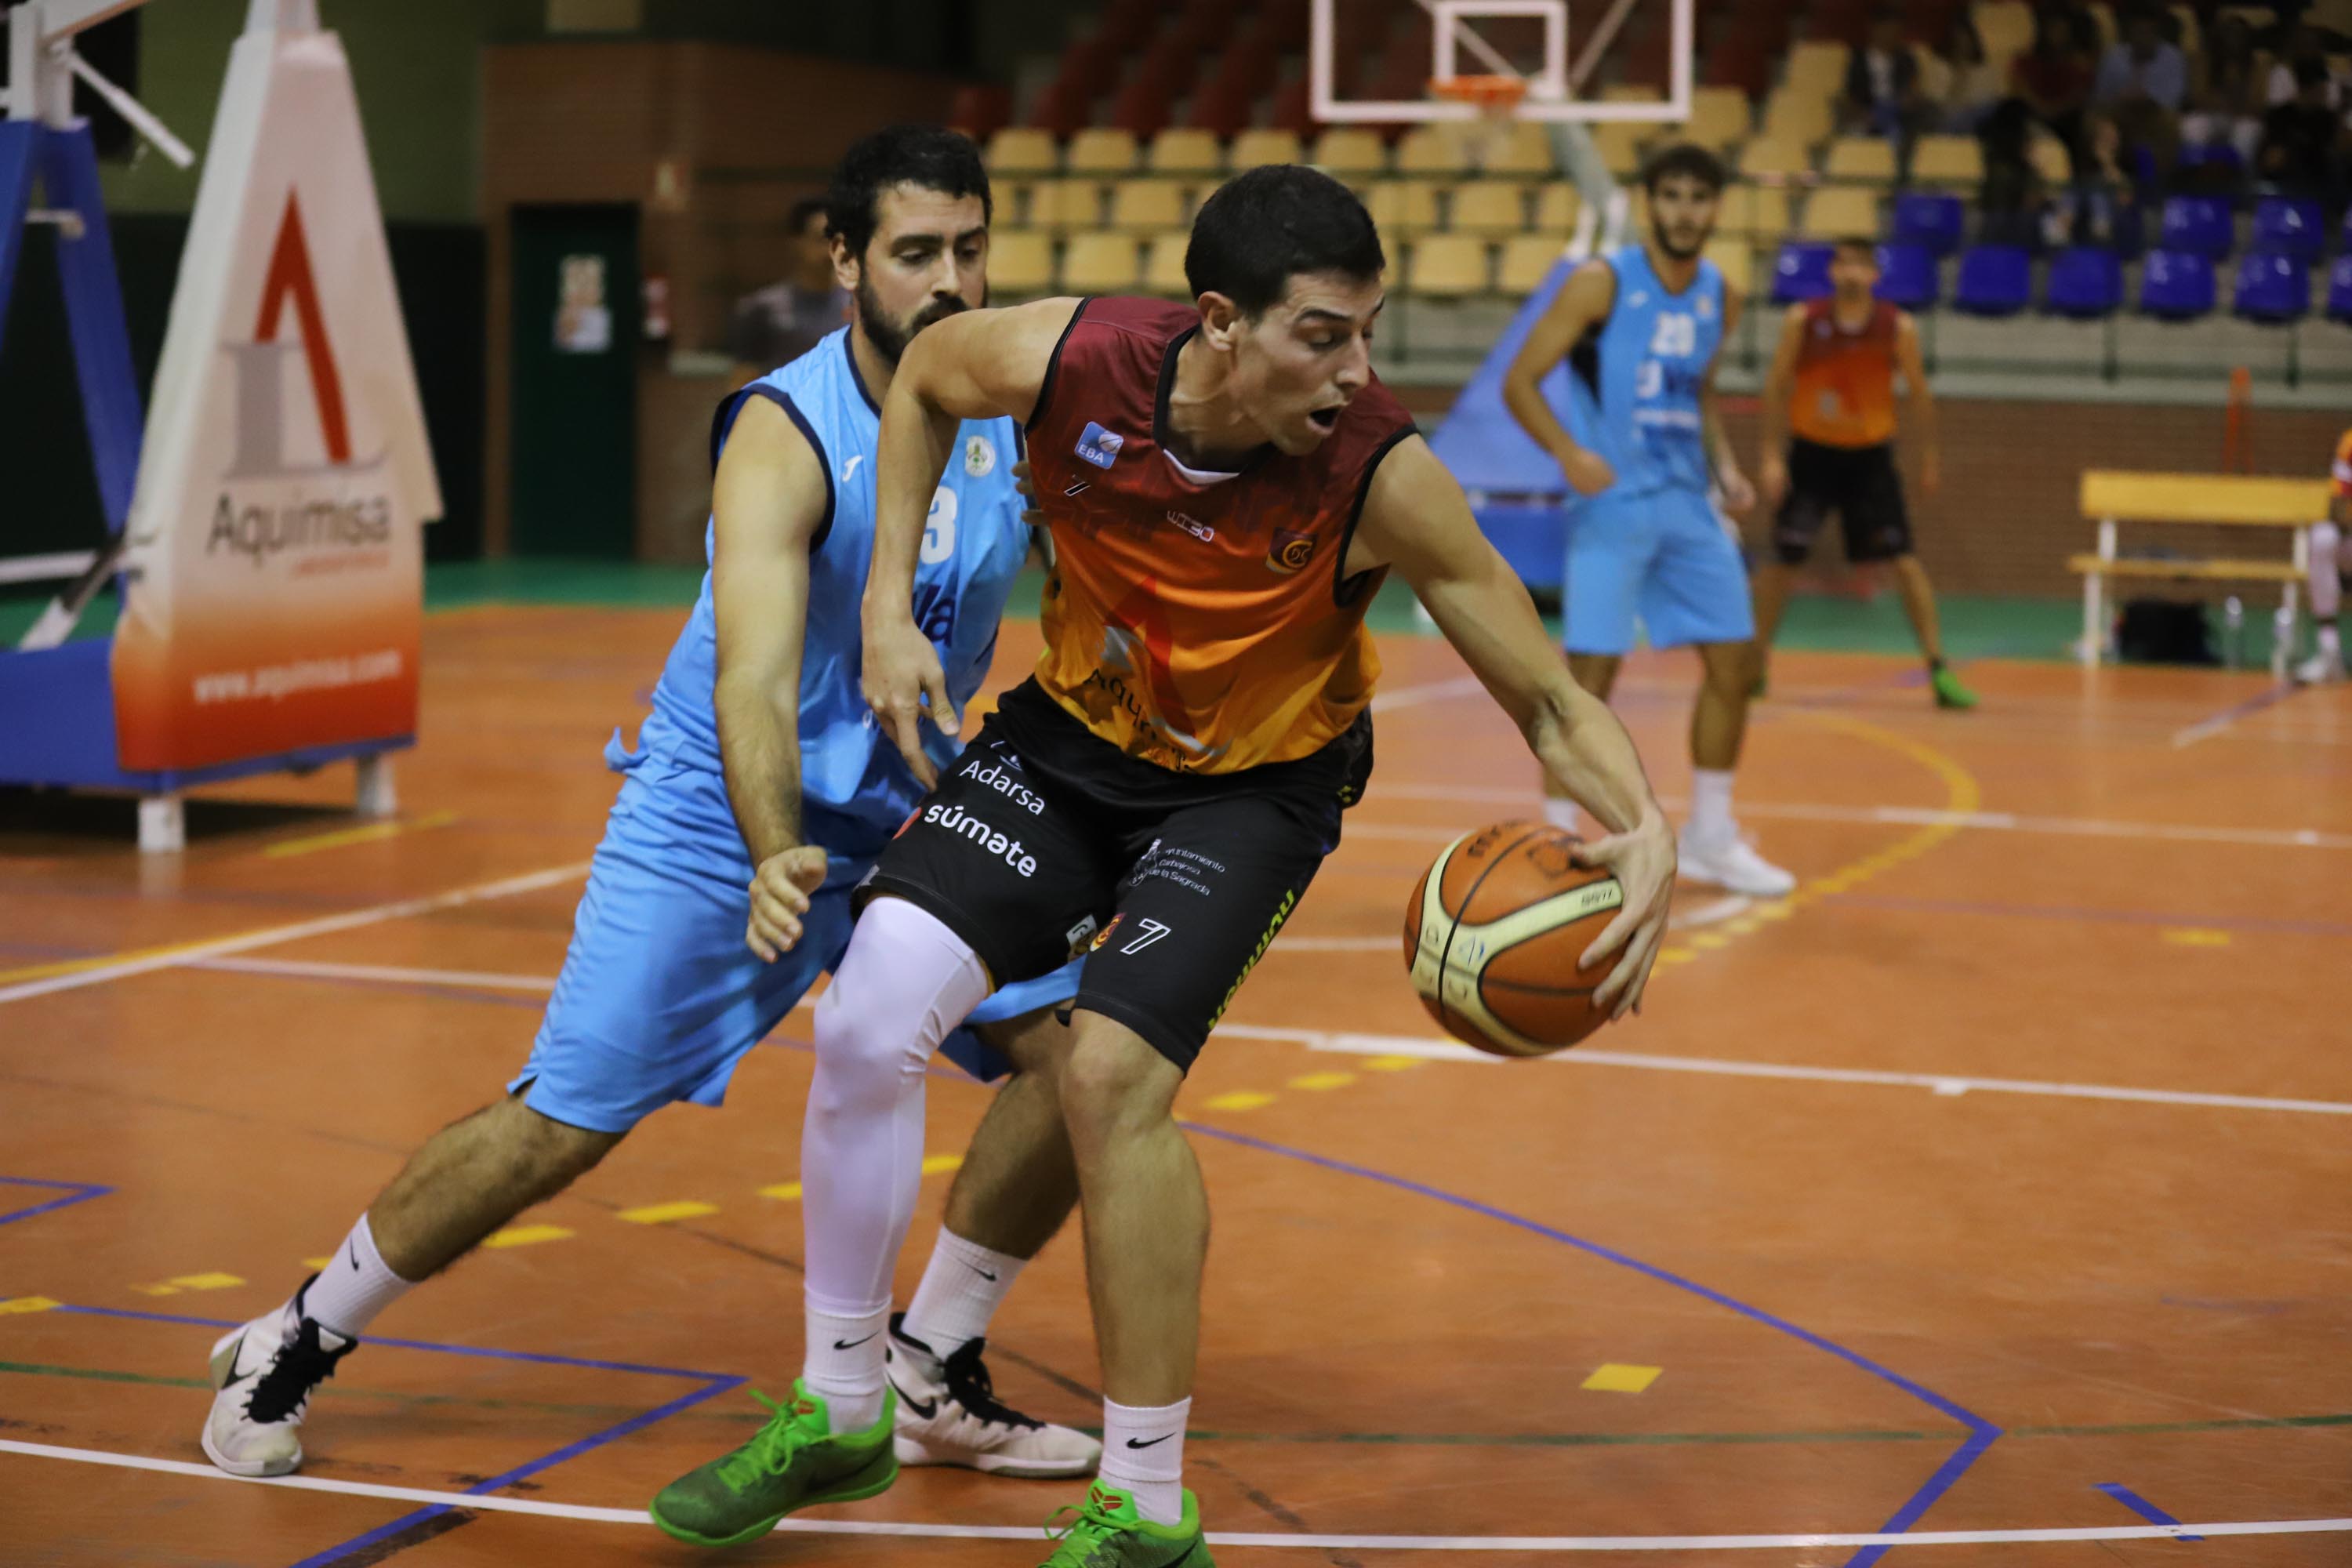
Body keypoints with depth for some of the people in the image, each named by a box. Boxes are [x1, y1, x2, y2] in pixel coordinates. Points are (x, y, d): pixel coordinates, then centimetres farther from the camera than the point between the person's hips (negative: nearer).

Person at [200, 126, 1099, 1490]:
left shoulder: (1023, 419, -7)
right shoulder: (786, 435, -24)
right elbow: (753, 678, -36)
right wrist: (773, 860, -52)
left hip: (909, 815, 5)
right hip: (718, 816, -5)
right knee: (561, 1131, -6)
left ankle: (928, 1378, 7)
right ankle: (292, 1346, 15)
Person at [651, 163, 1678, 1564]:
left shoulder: (1381, 476, -30)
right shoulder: (1070, 360, -24)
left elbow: (1548, 697, -23)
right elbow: (925, 375, 1)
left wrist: (1647, 832, -42)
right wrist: (890, 603, -4)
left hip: (1255, 785, -3)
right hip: (1073, 730, 3)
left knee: (1112, 1074, -21)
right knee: (865, 1027, -9)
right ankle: (834, 1413, 14)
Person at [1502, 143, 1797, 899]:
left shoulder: (1718, 296, 8)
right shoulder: (1602, 283, -10)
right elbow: (1520, 382, -10)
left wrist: (1725, 465, 6)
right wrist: (1568, 453, -26)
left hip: (1688, 503, 6)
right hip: (1613, 503, -6)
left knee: (1734, 660, 6)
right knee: (1591, 671, -10)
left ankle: (1710, 836, 20)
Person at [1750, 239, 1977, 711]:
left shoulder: (1899, 328, -10)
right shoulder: (1802, 322, -11)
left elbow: (1919, 394, 2)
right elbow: (1775, 389, -4)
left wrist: (1929, 459, 7)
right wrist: (1770, 456, -10)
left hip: (1870, 456, 0)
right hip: (1812, 453, 0)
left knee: (1905, 560, -8)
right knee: (1782, 558, -2)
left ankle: (1939, 670, -4)